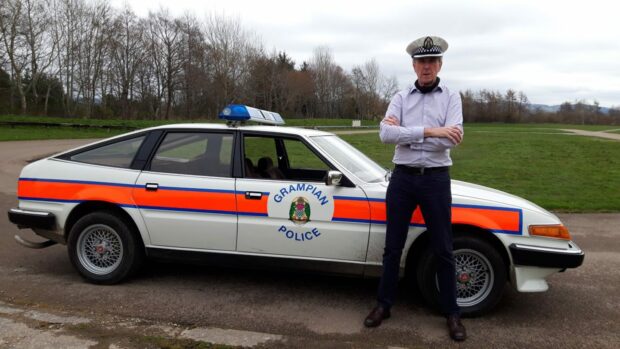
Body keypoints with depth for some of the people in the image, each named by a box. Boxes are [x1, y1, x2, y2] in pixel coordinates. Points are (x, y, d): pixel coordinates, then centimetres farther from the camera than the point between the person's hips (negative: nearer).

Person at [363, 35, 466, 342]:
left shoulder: (451, 98, 2)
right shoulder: (401, 98, 5)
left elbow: (453, 139, -15)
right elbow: (385, 134, -12)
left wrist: (403, 132, -12)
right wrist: (428, 131, -20)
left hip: (436, 179, -1)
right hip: (402, 178, 2)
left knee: (442, 250, 7)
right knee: (393, 247, 10)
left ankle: (452, 313, 21)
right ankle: (384, 304, 25)